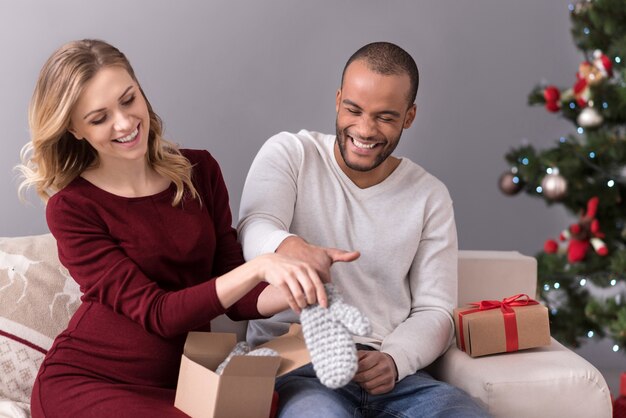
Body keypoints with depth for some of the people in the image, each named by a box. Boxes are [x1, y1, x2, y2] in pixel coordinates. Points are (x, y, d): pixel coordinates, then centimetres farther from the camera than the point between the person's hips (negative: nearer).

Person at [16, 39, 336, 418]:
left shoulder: (199, 170, 5)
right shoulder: (71, 208, -9)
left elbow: (235, 297, 4)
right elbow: (157, 313, -16)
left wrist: (295, 293, -18)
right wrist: (259, 267, -29)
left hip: (186, 381, 4)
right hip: (87, 383, -3)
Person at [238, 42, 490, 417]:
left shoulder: (430, 196, 12)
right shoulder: (289, 154, 6)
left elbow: (434, 311, 8)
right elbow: (255, 229, -13)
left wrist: (393, 360, -14)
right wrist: (288, 247, -38)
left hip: (390, 372, 3)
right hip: (292, 363, -3)